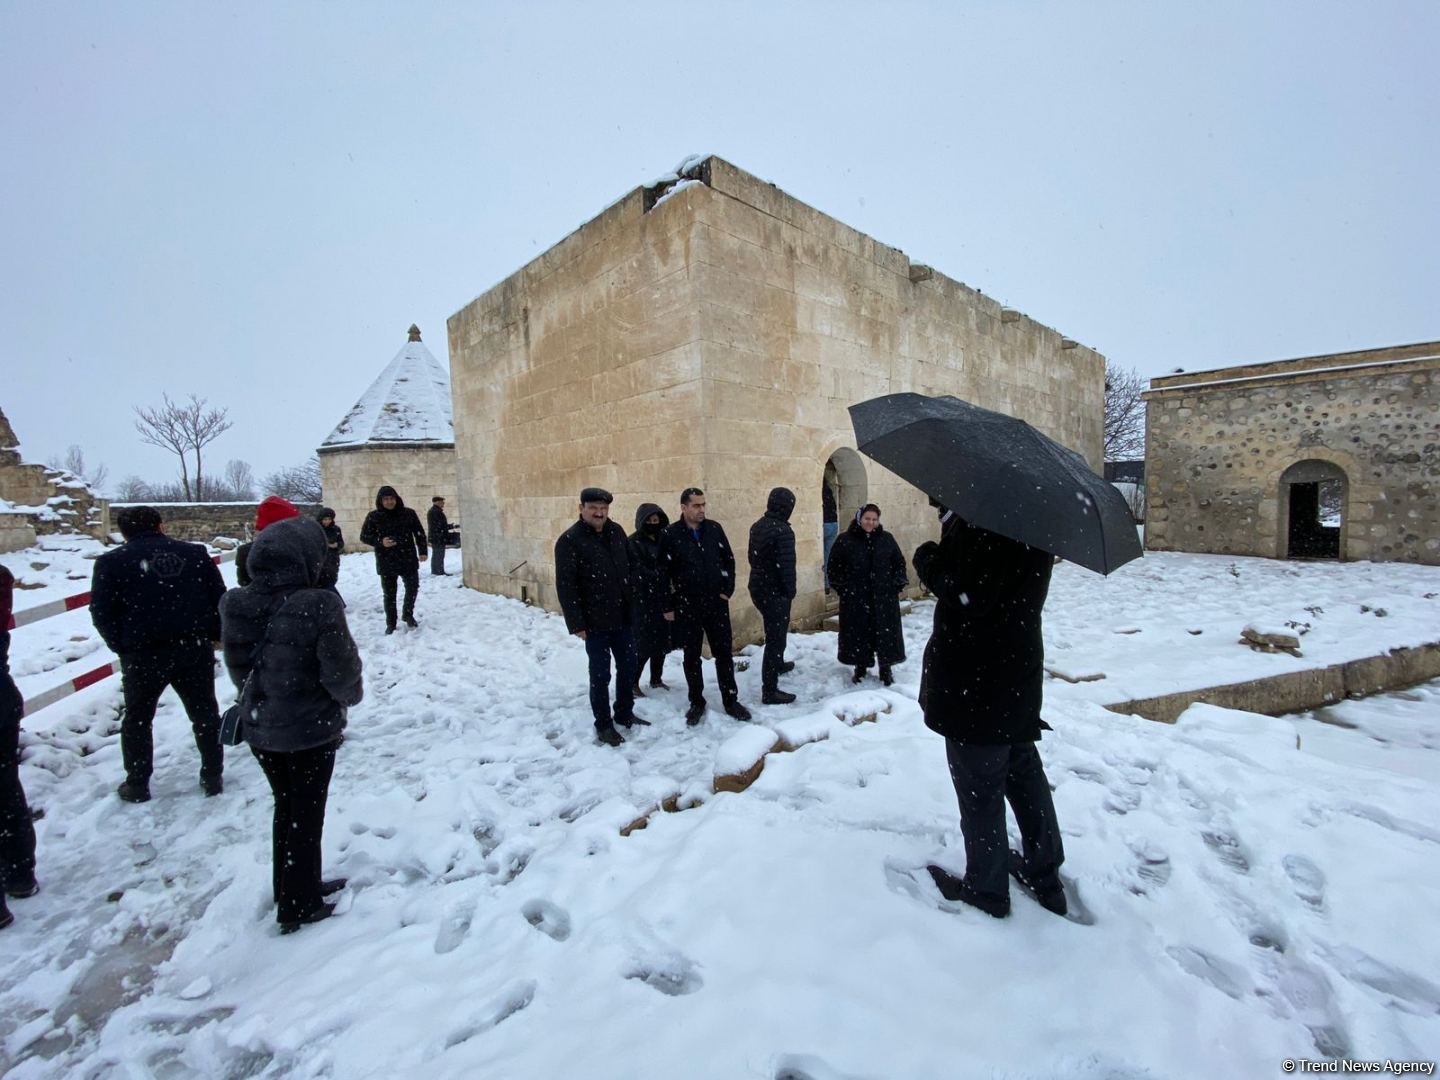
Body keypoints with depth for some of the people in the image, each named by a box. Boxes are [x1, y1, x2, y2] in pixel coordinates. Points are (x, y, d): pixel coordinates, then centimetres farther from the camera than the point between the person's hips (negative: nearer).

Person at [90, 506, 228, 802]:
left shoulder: (111, 562, 1)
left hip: (144, 654, -1)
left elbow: (102, 613, -3)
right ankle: (213, 777, 20)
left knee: (137, 719, 19)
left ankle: (137, 784, 27)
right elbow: (219, 597, 3)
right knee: (205, 713, 14)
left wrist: (123, 647, 8)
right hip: (195, 648, 2)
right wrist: (214, 635, 12)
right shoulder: (194, 553, 5)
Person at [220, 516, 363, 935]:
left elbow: (237, 669, 3)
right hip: (311, 729, -5)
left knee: (285, 807, 24)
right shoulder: (317, 606, -26)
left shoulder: (235, 606, -9)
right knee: (306, 814, 13)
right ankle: (300, 906, 28)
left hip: (260, 728, 6)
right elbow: (340, 671, -21)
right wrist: (351, 696, 1)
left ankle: (290, 890, 42)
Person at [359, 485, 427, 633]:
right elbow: (364, 536, 2)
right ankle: (391, 623, 18)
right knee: (389, 594, 5)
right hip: (386, 562, -1)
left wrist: (422, 551, 1)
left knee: (413, 588, 8)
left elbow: (419, 533, 6)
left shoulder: (408, 513, -1)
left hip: (408, 559, 1)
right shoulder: (373, 516, -3)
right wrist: (380, 542, -16)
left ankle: (408, 615, 31)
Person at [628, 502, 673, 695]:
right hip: (643, 601, -6)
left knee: (661, 641, 13)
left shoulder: (663, 539, 8)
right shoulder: (633, 543, -10)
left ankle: (656, 679, 29)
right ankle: (633, 683, 12)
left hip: (663, 599, 6)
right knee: (644, 643, -3)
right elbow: (636, 572, -18)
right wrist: (660, 577, -23)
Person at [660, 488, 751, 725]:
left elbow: (728, 560, 9)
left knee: (723, 653, 8)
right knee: (692, 656, 10)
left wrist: (728, 590, 1)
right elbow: (664, 573, -3)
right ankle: (696, 702, 25)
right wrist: (668, 606, -3)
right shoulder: (670, 534, -7)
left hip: (716, 602, 2)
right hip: (686, 606, -2)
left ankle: (730, 700, 22)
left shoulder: (714, 528, 2)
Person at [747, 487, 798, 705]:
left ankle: (778, 664, 51)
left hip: (757, 588, 9)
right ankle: (770, 692, 6)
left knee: (775, 632, 29)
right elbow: (787, 565, -22)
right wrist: (790, 591, -10)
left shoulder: (757, 527, 4)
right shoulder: (783, 531, -21)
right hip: (775, 592, -9)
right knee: (775, 639, 0)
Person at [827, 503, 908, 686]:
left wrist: (898, 583, 4)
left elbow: (899, 562, 13)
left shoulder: (887, 539, 5)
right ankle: (860, 667, 22)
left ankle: (885, 668, 20)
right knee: (858, 632, 5)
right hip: (855, 598, -2)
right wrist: (841, 586, 0)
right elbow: (834, 565, 4)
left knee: (885, 631, 6)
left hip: (883, 596, 2)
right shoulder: (846, 540, -3)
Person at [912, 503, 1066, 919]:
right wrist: (954, 520, 1)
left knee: (979, 789, 8)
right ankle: (1045, 874, 40)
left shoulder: (984, 521, -24)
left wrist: (928, 559, -11)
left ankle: (986, 889, 26)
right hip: (1019, 673, 10)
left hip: (974, 682, -9)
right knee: (1024, 774, 24)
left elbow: (969, 597, -26)